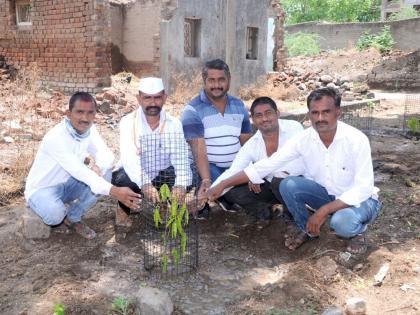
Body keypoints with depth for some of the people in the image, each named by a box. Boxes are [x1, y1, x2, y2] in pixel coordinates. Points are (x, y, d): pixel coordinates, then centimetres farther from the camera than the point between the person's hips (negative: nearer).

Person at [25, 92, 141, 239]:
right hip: (42, 188, -6)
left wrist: (97, 166, -35)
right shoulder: (56, 137, -31)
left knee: (104, 173, -15)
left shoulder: (89, 129, -8)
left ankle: (73, 218, 1)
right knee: (55, 214, -37)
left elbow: (108, 156, -9)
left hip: (67, 184, 7)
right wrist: (115, 191, -47)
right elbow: (79, 171, -38)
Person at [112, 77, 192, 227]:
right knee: (126, 181, -35)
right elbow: (129, 159, -30)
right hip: (134, 175, -2)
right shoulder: (128, 122, -16)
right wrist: (145, 184, -47)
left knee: (185, 178, -25)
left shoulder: (174, 123, -9)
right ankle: (123, 209, 1)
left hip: (161, 176, 2)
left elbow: (180, 156, -21)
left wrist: (181, 184, -41)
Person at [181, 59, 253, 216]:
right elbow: (199, 151, -17)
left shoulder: (239, 106, 10)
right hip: (208, 168, -5)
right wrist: (206, 181, -32)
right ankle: (202, 203, -2)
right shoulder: (193, 110, -7)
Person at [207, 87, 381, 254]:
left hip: (358, 199, -3)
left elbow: (362, 189, -25)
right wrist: (222, 185, -18)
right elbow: (266, 165, -15)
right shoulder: (304, 139, -15)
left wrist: (323, 211, -31)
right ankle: (305, 228, 6)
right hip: (327, 194, 4)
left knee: (341, 222, -37)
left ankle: (357, 230, 2)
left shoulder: (357, 140, -26)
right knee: (288, 185, -22)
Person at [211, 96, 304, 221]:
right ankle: (263, 210, 10)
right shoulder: (251, 145, -6)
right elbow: (231, 173, -11)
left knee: (279, 181, -36)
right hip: (271, 185, 4)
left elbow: (299, 165, -28)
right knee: (230, 190, -11)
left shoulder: (294, 128, -16)